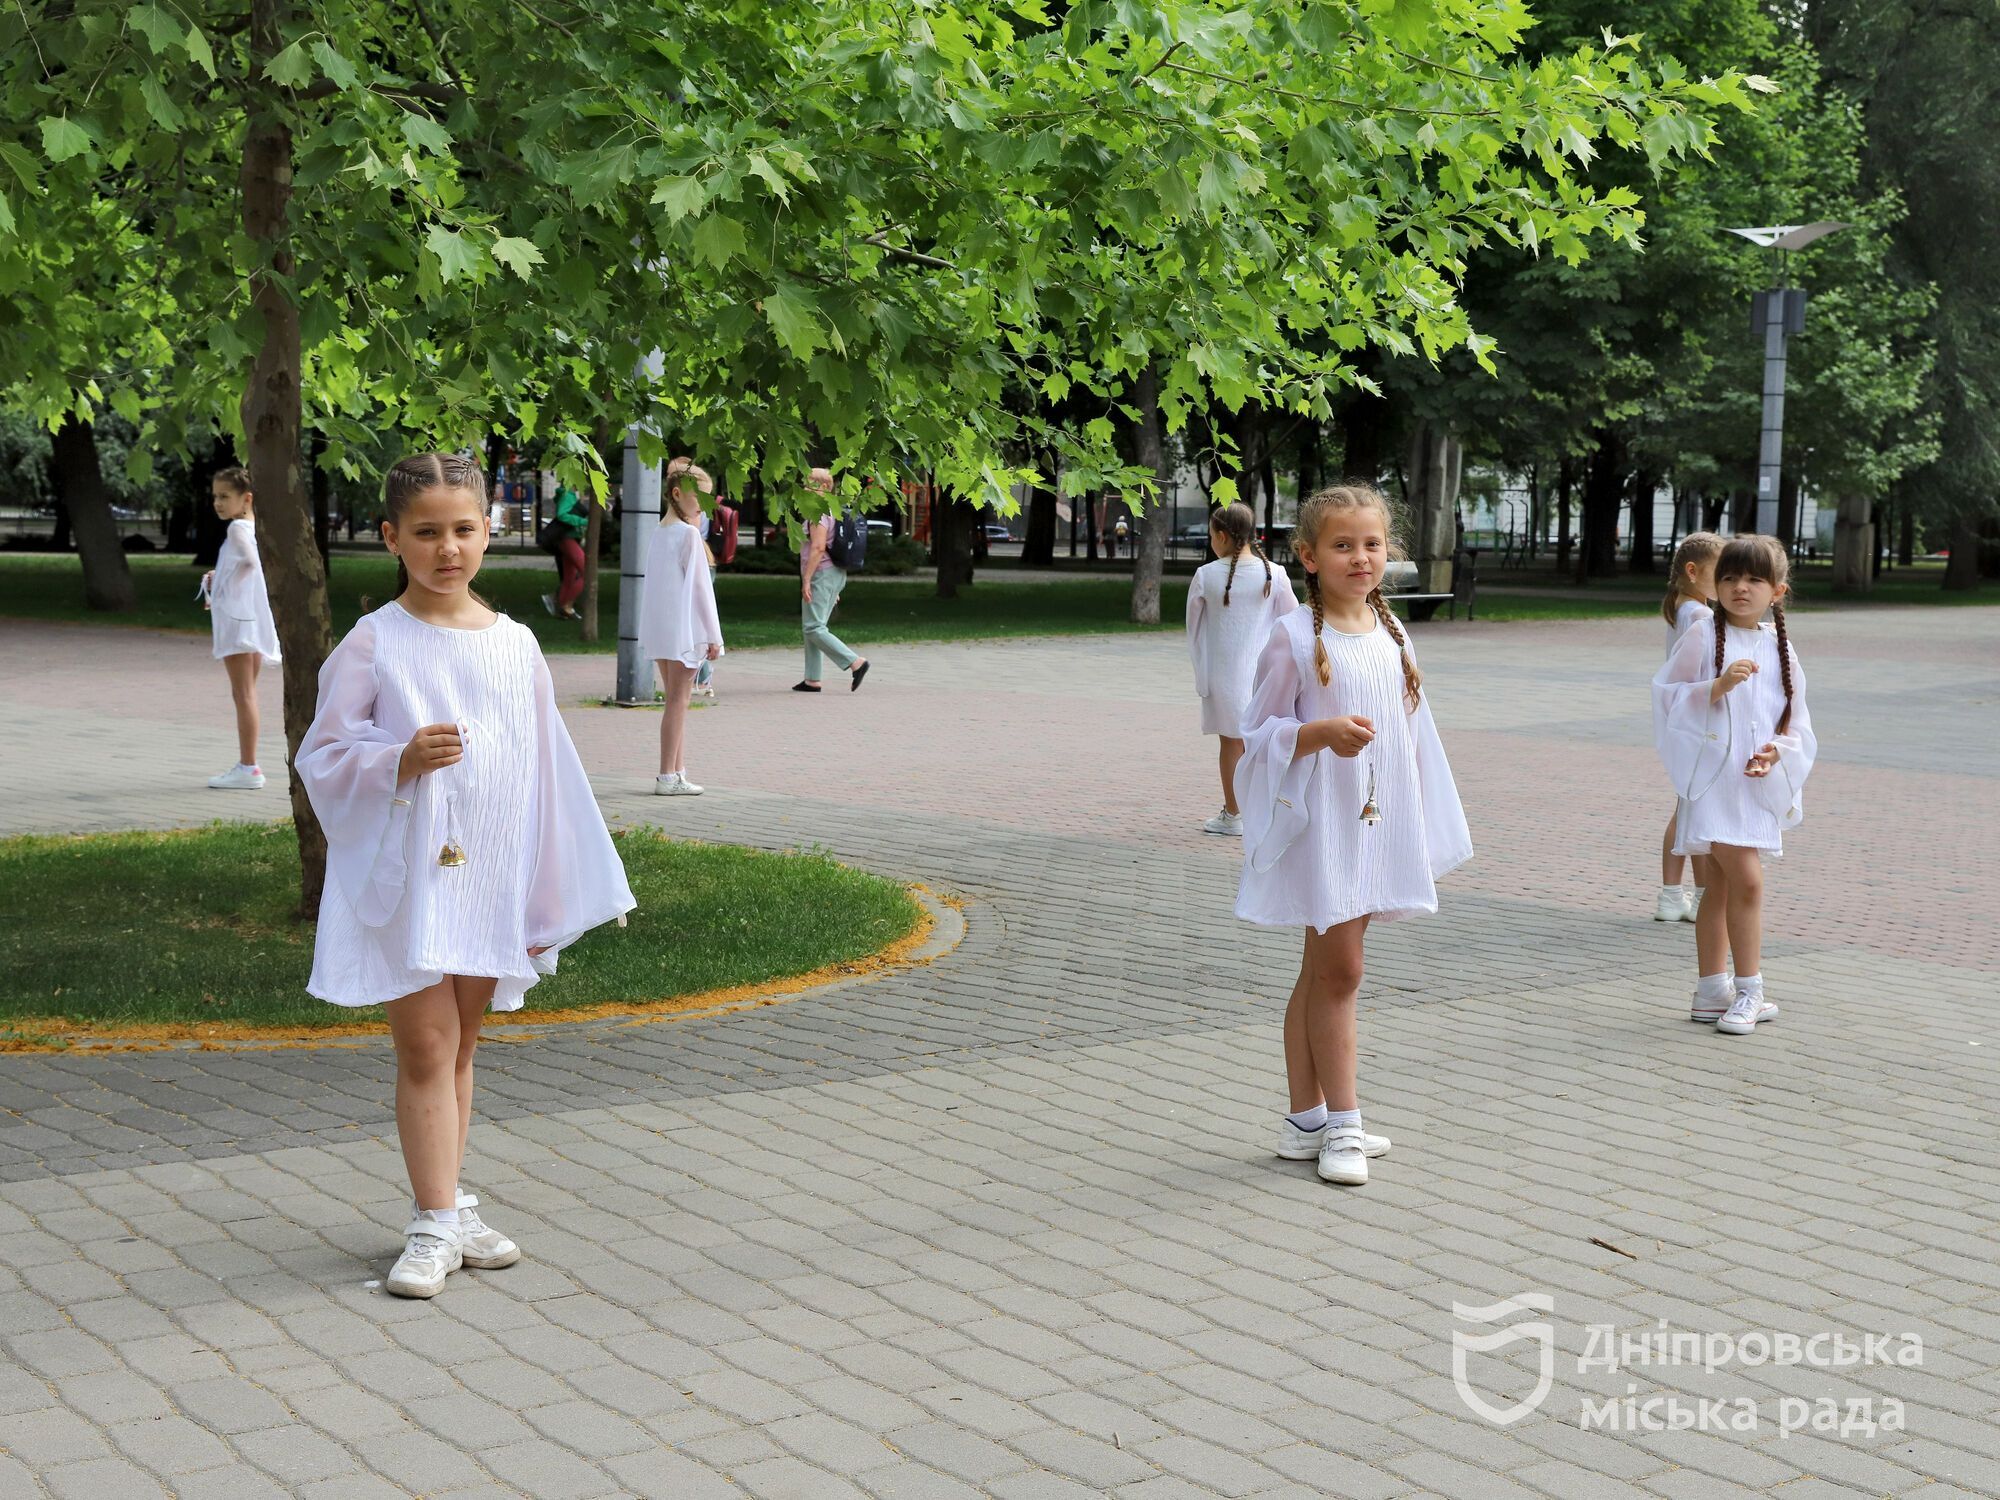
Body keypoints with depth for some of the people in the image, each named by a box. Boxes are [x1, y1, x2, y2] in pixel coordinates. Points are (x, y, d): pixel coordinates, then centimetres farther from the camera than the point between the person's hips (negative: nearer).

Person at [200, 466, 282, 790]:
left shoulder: (237, 529, -13)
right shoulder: (251, 528, 14)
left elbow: (251, 560, -30)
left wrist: (227, 587, -17)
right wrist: (218, 579, 13)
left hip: (236, 617, -10)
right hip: (247, 619, 10)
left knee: (243, 694, -6)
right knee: (246, 694, 13)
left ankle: (248, 768, -4)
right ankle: (247, 765, 18)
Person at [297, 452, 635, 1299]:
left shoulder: (515, 644, 4)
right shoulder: (375, 643, -6)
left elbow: (545, 774, 8)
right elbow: (322, 755, -5)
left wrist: (548, 894, 8)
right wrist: (400, 761, -24)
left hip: (490, 880, 4)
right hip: (404, 875, -4)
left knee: (459, 1046, 14)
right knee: (426, 1047, -3)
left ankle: (449, 1208, 24)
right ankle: (435, 1223, 2)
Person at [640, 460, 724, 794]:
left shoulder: (659, 532, 12)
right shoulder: (689, 534, -12)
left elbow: (656, 582, 14)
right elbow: (700, 585, -13)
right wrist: (713, 635, -10)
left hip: (660, 629, 8)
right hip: (684, 628, -8)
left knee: (676, 700, 12)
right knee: (678, 700, -4)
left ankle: (677, 772, 13)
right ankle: (668, 776, -3)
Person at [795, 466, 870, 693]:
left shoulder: (819, 512, -13)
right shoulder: (835, 510, 17)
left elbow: (818, 547, -22)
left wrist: (806, 580, -21)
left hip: (821, 574, -10)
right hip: (836, 573, 10)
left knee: (813, 628, -11)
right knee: (813, 628, 11)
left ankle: (855, 662, -18)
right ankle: (812, 680, 10)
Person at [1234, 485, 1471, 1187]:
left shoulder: (1391, 635, 10)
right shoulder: (1295, 636, -9)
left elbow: (1411, 733, 16)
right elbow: (1257, 732, -7)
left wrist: (1424, 830, 16)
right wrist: (1323, 732, -25)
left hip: (1378, 826, 6)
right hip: (1321, 821, -6)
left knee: (1324, 972, 11)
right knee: (1338, 971, -5)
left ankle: (1307, 1121, 17)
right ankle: (1340, 1124, 5)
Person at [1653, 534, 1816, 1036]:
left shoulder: (1778, 646, 9)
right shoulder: (1703, 637, -4)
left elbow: (1795, 719, 14)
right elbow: (1669, 697, -5)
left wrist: (1778, 750, -5)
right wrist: (1717, 687, -19)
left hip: (1758, 782, 5)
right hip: (1712, 775, -5)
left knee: (1721, 887, 12)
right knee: (1747, 880, -13)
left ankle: (1711, 992, 19)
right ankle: (1748, 991, -2)